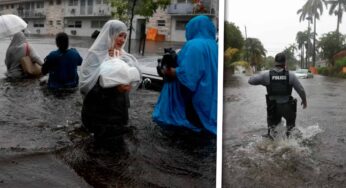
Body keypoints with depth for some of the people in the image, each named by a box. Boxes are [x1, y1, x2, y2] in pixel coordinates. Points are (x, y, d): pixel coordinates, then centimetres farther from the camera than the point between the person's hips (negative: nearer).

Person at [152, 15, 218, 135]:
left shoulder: (193, 45, -16)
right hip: (210, 99, 8)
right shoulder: (213, 45, 9)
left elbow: (186, 74, -24)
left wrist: (170, 72, -7)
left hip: (196, 98, -8)